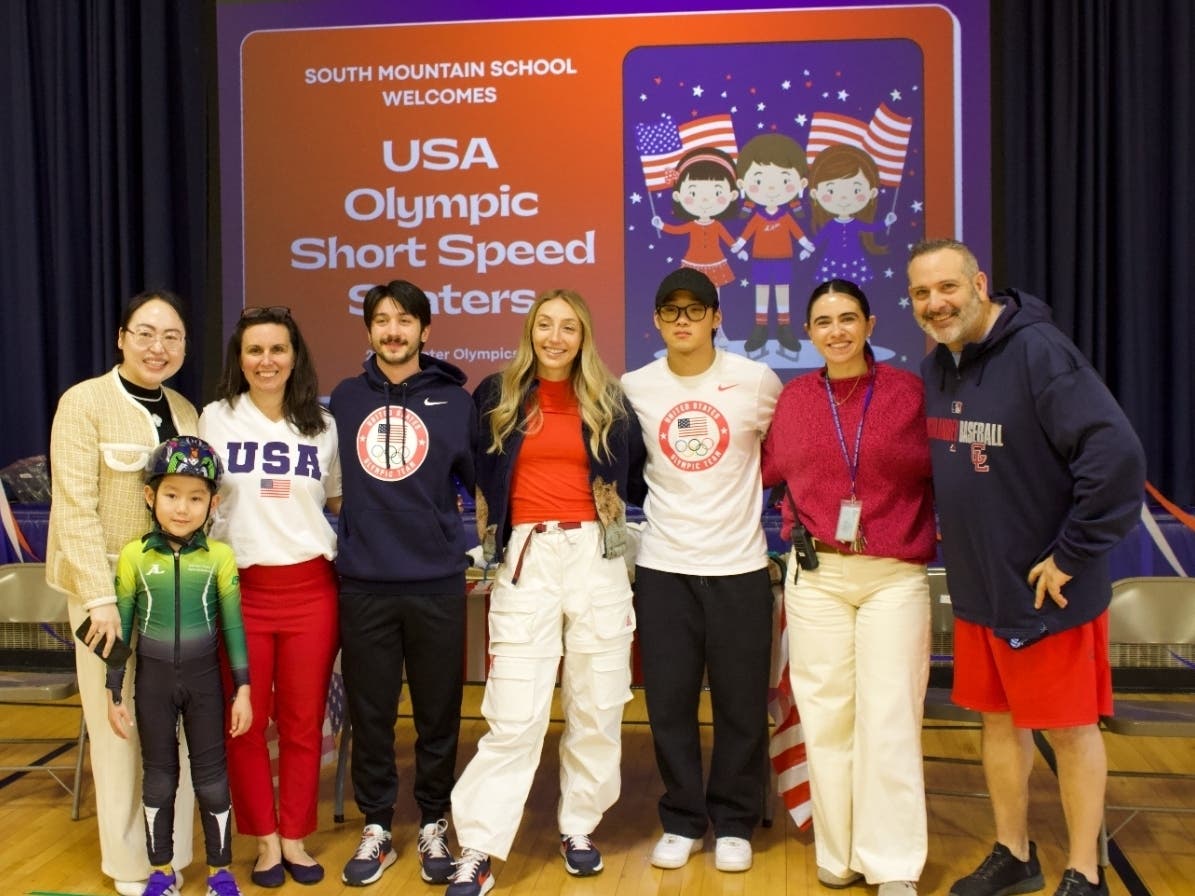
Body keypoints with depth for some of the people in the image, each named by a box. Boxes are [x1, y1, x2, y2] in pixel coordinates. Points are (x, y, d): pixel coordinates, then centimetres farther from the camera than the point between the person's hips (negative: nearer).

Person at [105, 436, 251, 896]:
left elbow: (233, 625, -2)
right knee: (159, 776, 13)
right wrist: (114, 693, 1)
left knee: (211, 776, 8)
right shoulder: (134, 556, -7)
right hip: (153, 678, 1)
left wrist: (243, 689, -2)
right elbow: (121, 628, 0)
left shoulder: (220, 556, -9)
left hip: (204, 677, -1)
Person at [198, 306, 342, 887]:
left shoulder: (322, 424, 8)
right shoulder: (216, 418, 3)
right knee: (245, 722, 5)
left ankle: (295, 837, 22)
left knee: (303, 721, 7)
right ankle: (264, 839, 21)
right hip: (239, 588, -1)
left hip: (310, 588, 1)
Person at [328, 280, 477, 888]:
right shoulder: (345, 399, 8)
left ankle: (433, 828, 24)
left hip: (437, 584, -1)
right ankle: (376, 829, 24)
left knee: (438, 714, 7)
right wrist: (353, 537, 11)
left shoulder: (454, 401, 2)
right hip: (362, 584, 1)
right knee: (369, 714, 8)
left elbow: (480, 482, 6)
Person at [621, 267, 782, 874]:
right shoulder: (633, 388, 0)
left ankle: (733, 825, 23)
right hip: (662, 567, 1)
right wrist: (654, 501, 6)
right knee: (669, 703, 7)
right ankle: (682, 823, 23)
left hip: (740, 566, -1)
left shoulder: (758, 381, -3)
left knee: (741, 705, 6)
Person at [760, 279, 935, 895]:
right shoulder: (793, 397, 5)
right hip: (817, 577, 2)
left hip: (896, 576, -2)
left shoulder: (910, 391, -3)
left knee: (890, 721, -1)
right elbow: (771, 469, 17)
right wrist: (801, 521, 7)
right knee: (827, 717, 7)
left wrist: (935, 529, -5)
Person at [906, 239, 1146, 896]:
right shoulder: (935, 367, 4)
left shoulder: (1038, 351, -20)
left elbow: (1116, 455, -27)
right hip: (975, 588, 7)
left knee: (1070, 729, 8)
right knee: (999, 721, 17)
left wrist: (1072, 555, -21)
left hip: (1044, 590, -7)